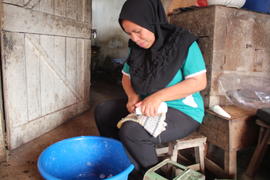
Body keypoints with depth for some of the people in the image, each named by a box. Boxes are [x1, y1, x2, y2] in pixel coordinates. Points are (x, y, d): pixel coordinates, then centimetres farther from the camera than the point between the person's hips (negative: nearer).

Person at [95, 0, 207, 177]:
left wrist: (158, 96, -29)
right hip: (147, 106, 8)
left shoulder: (183, 42, -16)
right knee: (103, 113, 3)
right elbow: (126, 76, 12)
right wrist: (132, 96, -10)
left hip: (182, 111, -7)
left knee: (130, 131, -29)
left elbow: (199, 81, -20)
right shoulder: (137, 47, 3)